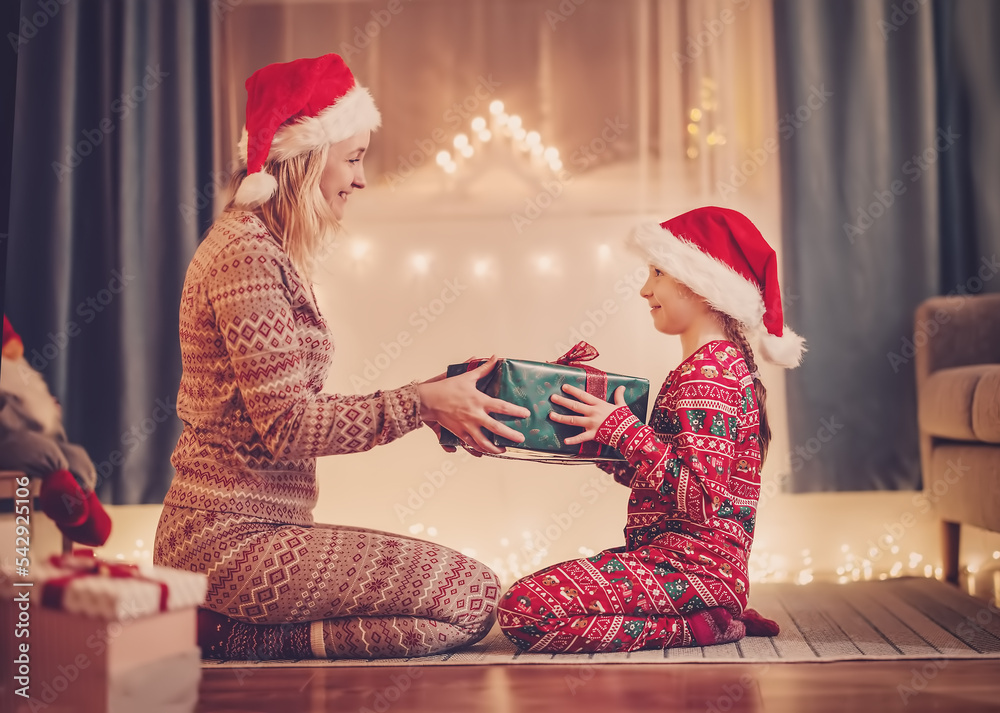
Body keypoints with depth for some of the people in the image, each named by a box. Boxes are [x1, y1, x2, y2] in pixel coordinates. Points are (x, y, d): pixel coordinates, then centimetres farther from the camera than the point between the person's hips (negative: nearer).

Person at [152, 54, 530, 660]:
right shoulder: (247, 254, -14)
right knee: (474, 598, -14)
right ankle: (226, 633, -7)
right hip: (231, 538, -10)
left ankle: (222, 626, 7)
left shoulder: (271, 251, 17)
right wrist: (418, 403, -17)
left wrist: (429, 399, 8)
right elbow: (287, 423, -19)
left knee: (456, 576, 12)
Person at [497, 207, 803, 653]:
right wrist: (601, 439, 10)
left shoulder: (708, 368, -15)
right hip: (678, 556, 11)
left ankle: (706, 626, -10)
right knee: (536, 587, 18)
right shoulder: (721, 362, 19)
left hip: (692, 565, -11)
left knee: (523, 609, -20)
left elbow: (700, 494, -24)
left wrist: (621, 426, -18)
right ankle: (718, 614, 10)